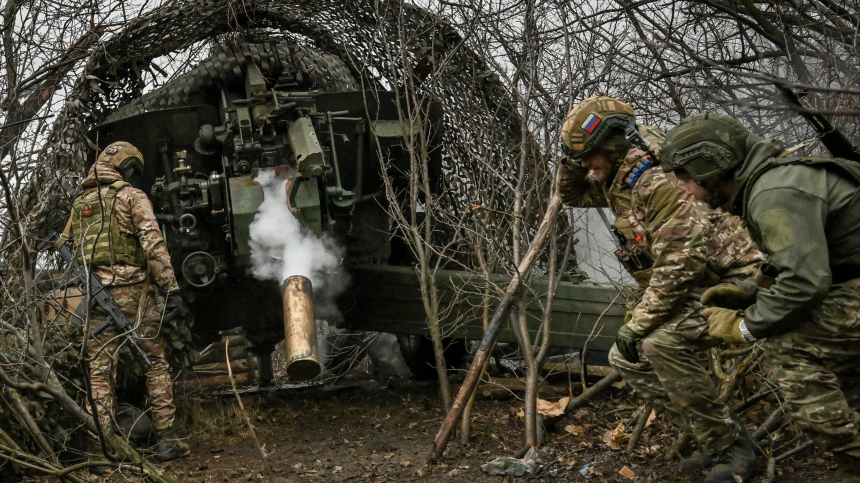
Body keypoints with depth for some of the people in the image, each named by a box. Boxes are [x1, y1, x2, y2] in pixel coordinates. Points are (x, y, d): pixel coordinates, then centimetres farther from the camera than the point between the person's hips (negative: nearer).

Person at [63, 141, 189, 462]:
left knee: (99, 371, 6)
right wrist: (172, 288, -14)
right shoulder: (132, 197, 0)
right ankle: (166, 439, 4)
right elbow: (154, 244, -11)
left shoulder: (78, 205, 17)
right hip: (132, 291, -4)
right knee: (155, 363, 4)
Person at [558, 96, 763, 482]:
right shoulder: (615, 181, 6)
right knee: (626, 358, 7)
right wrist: (572, 159, 2)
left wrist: (636, 324, -23)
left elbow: (680, 264, -29)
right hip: (697, 288, 11)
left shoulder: (656, 179, -24)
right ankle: (715, 442, 11)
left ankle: (733, 446, -12)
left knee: (661, 343, -31)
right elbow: (572, 195, 24)